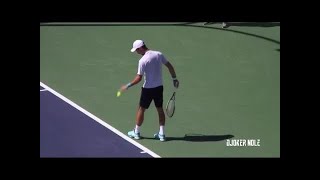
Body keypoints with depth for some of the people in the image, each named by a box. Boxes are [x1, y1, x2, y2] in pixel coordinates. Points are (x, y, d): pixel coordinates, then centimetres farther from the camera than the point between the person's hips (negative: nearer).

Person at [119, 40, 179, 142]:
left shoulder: (142, 61, -20)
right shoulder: (159, 54, -3)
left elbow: (138, 78, -19)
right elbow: (170, 66, 3)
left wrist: (128, 86, -7)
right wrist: (174, 79, 13)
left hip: (148, 88, -5)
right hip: (159, 87, 5)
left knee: (141, 109, 11)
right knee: (160, 109, 14)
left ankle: (136, 132, 23)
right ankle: (161, 134, 17)